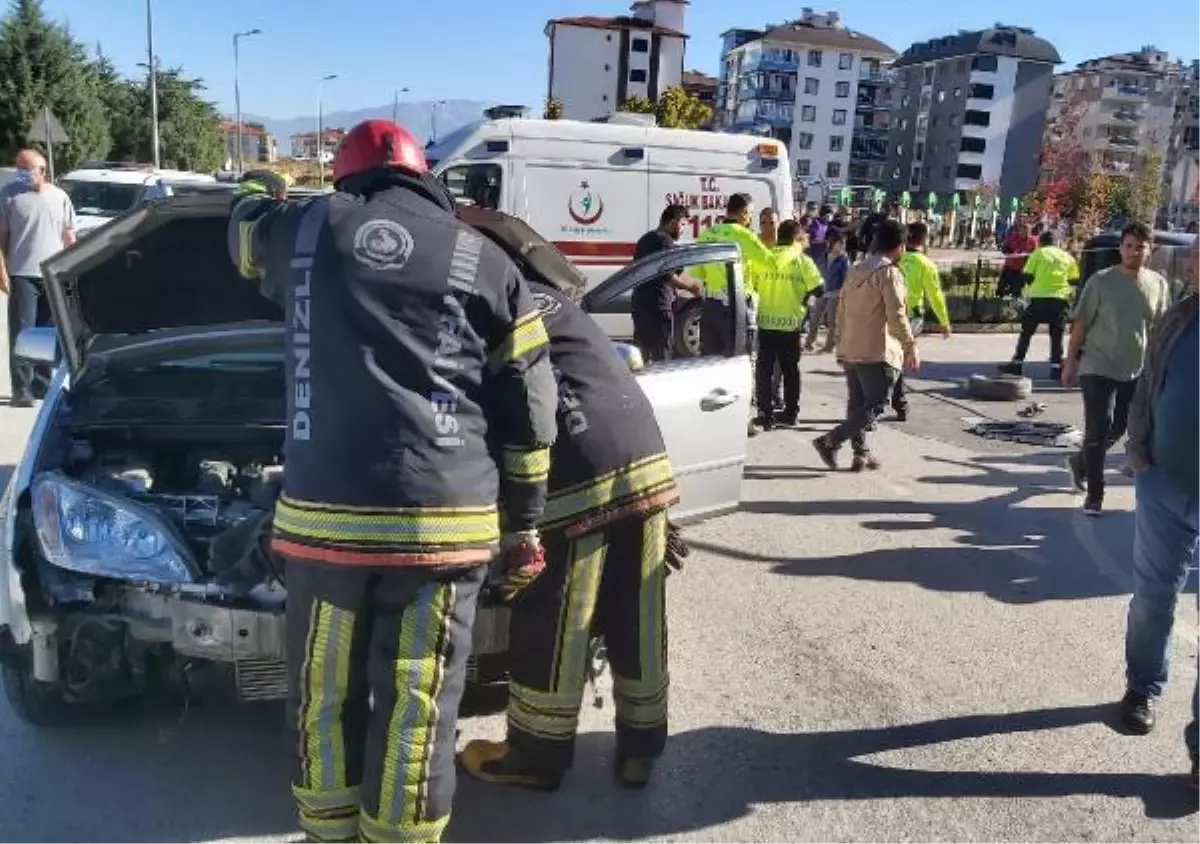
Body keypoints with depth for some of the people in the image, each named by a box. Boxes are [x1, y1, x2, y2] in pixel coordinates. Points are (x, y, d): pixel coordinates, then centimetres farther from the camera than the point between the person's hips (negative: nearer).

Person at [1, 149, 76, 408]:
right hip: (22, 275, -3)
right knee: (22, 333, -5)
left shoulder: (59, 197, 10)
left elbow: (69, 236, 13)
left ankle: (42, 384, 21)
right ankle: (22, 390, -4)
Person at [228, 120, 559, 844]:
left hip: (323, 514, 1)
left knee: (326, 693, 18)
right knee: (419, 705, 10)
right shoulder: (486, 262, 10)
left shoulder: (303, 230, 11)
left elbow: (247, 220, 36)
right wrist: (524, 527, 14)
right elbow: (530, 414, 8)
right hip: (445, 521, -1)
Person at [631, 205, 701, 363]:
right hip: (658, 307, -9)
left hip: (640, 303, 9)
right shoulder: (665, 241, -10)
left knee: (640, 356, 13)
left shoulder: (645, 239, 19)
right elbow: (669, 276, -20)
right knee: (661, 358, -5)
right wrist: (692, 286, -7)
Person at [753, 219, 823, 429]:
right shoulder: (802, 260, -5)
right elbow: (817, 288, -9)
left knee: (764, 369, 7)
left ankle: (765, 413, 3)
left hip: (766, 321, 0)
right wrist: (803, 300, 9)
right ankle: (791, 412, 21)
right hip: (791, 322, 0)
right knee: (790, 369, 14)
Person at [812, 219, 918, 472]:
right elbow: (896, 315, -17)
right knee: (876, 404, -4)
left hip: (850, 350, 8)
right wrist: (910, 347, -12)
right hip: (877, 351, -8)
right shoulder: (889, 273, -11)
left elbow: (841, 311, 18)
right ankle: (831, 441, -14)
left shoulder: (856, 270, 13)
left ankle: (861, 454, 16)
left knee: (856, 403, 13)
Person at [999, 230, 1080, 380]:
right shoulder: (1067, 256, 13)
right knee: (1057, 335, 7)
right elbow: (1074, 279, 9)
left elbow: (1027, 275, -2)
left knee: (1026, 331, 8)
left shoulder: (1038, 253, 5)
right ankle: (1056, 368, 4)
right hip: (1060, 298, 2)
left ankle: (1017, 364, 8)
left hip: (1039, 297, -2)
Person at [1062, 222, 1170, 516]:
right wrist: (1070, 362, -6)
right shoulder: (1101, 281, -8)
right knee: (1098, 429, -5)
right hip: (1098, 368, -4)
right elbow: (1080, 324, -5)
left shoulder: (1159, 284, 2)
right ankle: (1095, 494, 2)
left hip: (1137, 372, 4)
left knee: (1117, 429, 15)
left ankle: (1080, 462, 40)